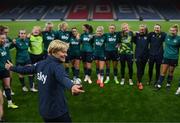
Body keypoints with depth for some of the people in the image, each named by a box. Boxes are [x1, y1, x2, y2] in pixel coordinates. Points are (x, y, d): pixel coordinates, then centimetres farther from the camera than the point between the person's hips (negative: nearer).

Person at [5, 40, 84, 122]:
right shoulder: (57, 66, -21)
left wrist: (12, 68, 38)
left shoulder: (41, 64, 2)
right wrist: (71, 86, -64)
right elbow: (63, 78, -43)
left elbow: (26, 69, 18)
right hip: (58, 111, -8)